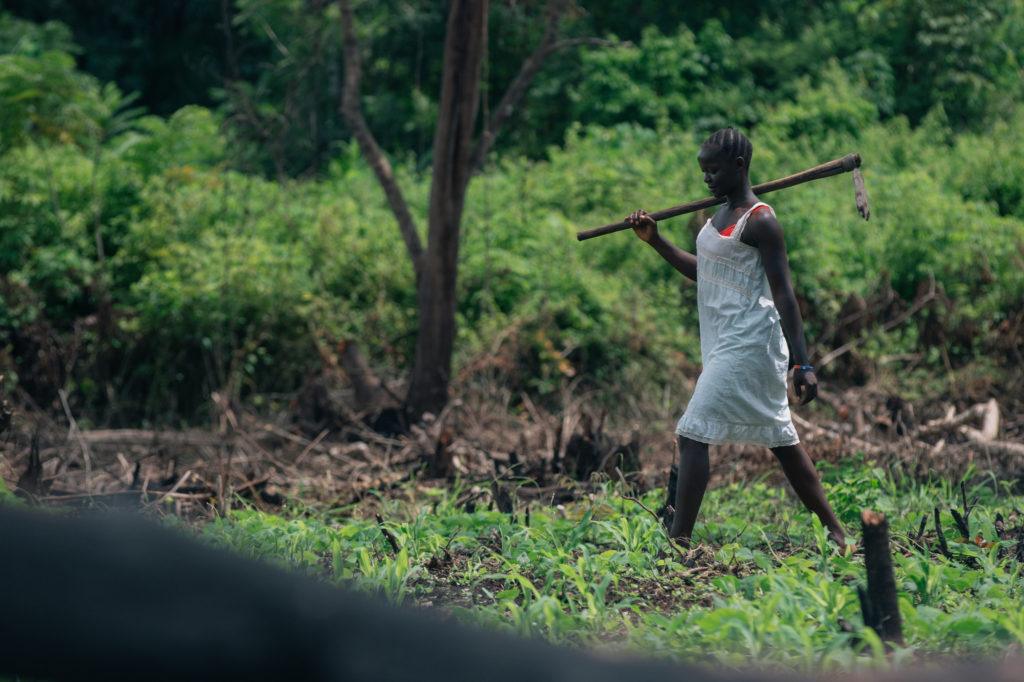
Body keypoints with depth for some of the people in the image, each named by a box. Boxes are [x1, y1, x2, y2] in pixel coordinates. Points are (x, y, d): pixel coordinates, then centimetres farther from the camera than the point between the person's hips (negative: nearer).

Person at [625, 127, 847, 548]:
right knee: (780, 440, 14)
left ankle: (679, 540, -14)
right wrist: (655, 241, 19)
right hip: (726, 341, 10)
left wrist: (801, 362, -22)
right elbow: (704, 272, 27)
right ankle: (834, 530, 21)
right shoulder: (722, 214, 15)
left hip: (746, 343, -10)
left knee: (693, 435, -13)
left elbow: (783, 292, -17)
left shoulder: (759, 221, -13)